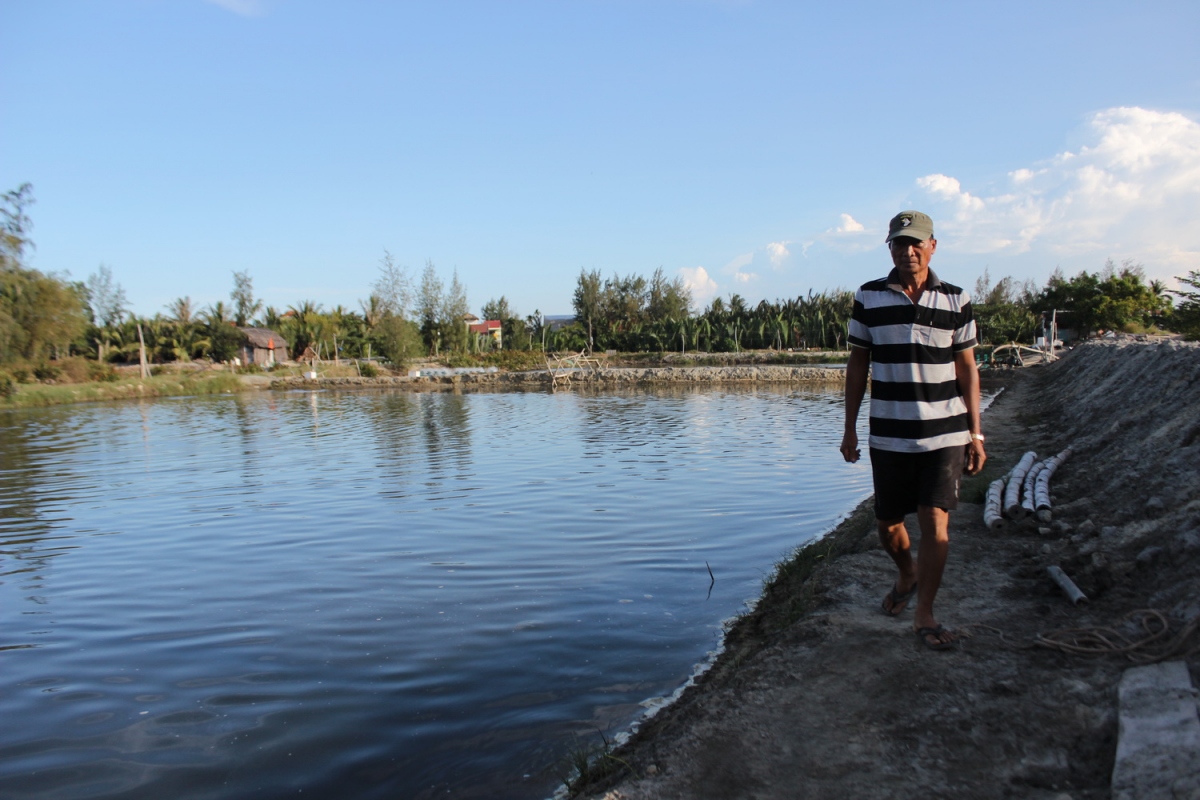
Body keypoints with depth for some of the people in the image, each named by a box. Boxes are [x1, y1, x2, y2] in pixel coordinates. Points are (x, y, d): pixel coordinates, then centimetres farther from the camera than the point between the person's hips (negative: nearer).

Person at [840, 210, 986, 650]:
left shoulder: (956, 301, 2)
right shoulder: (868, 298, 1)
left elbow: (967, 369, 7)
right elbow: (857, 365, 6)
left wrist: (975, 434, 4)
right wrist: (850, 428, 5)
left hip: (945, 434, -1)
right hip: (888, 436, 1)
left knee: (936, 523, -5)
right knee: (887, 524, 10)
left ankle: (924, 615, 10)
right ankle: (907, 574, 42)